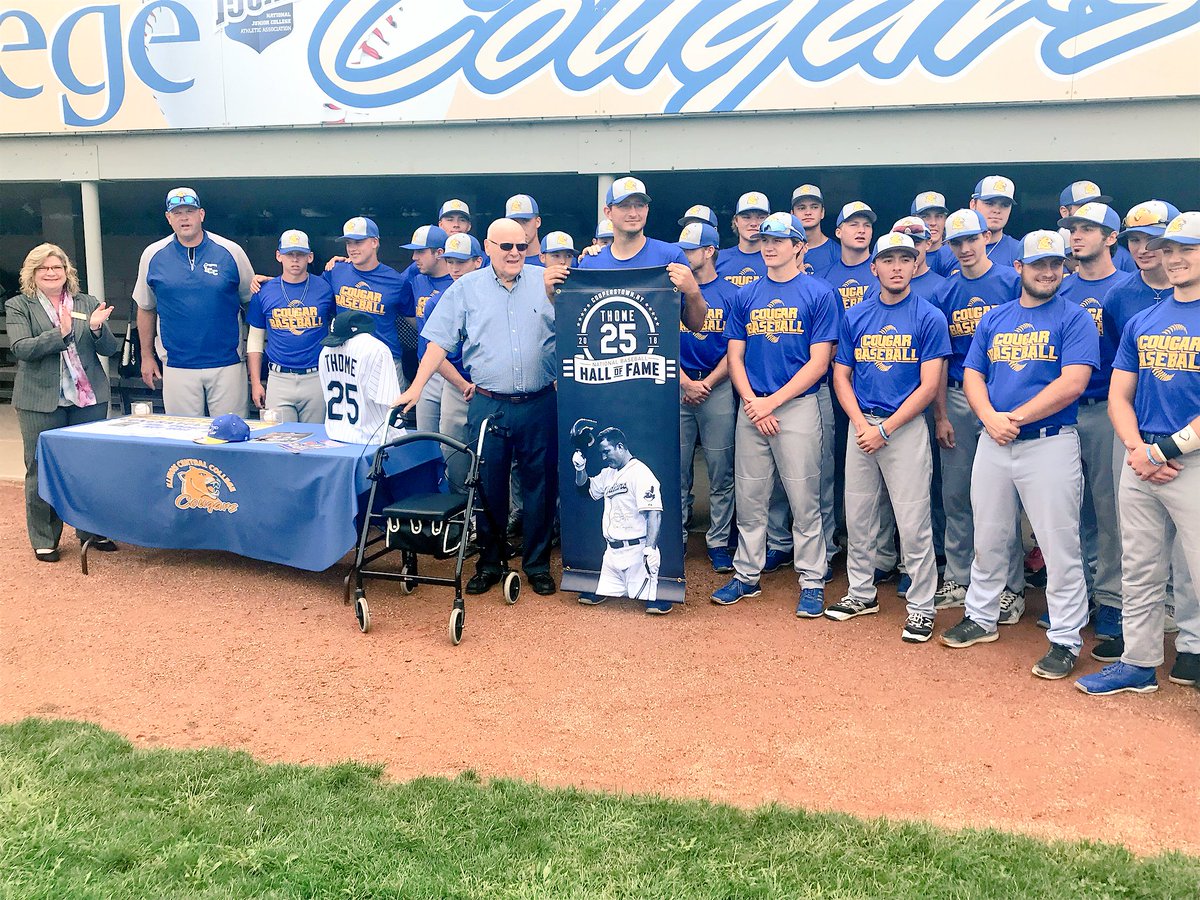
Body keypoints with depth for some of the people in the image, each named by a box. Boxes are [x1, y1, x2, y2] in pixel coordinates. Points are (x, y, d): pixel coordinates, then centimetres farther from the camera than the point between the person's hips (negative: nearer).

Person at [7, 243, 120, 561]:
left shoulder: (88, 304, 10)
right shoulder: (18, 306, 4)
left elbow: (110, 349, 5)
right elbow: (21, 348, -10)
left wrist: (96, 329, -16)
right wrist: (60, 334, -22)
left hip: (89, 398, 2)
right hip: (41, 401, -2)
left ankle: (92, 531, 21)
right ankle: (44, 540, 14)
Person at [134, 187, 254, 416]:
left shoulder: (231, 252, 1)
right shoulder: (153, 255, 5)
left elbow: (251, 302, 8)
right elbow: (145, 309, 15)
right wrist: (147, 356, 13)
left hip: (227, 363, -1)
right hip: (177, 366, 1)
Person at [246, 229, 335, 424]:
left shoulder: (325, 288, 2)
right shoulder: (264, 292, 5)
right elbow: (255, 341, 11)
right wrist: (255, 383, 4)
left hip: (317, 379, -1)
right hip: (279, 379, 1)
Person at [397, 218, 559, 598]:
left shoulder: (545, 282, 5)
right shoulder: (466, 288, 5)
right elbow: (440, 341, 4)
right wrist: (415, 388, -2)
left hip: (539, 404, 0)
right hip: (488, 405, 0)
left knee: (540, 483, 6)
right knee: (489, 486, 7)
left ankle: (537, 564, 19)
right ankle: (489, 563, 21)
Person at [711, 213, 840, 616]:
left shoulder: (819, 294, -1)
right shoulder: (746, 295, 11)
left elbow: (819, 361, -6)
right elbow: (735, 356, 9)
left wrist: (773, 401, -12)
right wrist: (753, 404, -6)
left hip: (798, 406, -4)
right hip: (751, 407, 4)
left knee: (804, 500, -1)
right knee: (748, 498, 9)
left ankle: (812, 582, 10)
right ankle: (747, 575, 21)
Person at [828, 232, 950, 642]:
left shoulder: (930, 317, -3)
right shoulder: (855, 316, 8)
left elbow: (929, 385, -8)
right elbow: (841, 376, 9)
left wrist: (884, 429, -12)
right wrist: (861, 424, -6)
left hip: (907, 427, -4)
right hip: (861, 426, 4)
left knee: (913, 524, -3)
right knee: (857, 518, 11)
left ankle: (921, 606, 9)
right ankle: (861, 593, 26)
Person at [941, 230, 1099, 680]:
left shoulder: (1075, 319, -2)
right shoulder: (994, 318, 13)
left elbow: (1072, 382, -14)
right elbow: (972, 375, 8)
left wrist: (1018, 417, -15)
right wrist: (991, 418, -10)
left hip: (1050, 444, -5)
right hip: (992, 443, 5)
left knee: (1059, 547, -2)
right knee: (987, 539, 14)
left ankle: (1065, 641, 9)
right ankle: (981, 618, 30)